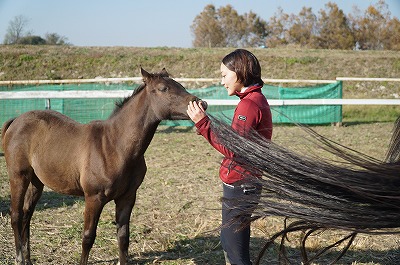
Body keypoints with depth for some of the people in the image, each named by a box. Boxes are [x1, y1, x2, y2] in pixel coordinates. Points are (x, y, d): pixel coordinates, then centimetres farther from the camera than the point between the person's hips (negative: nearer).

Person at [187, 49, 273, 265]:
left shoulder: (249, 104, -19)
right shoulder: (255, 100, 13)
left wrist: (202, 123, -20)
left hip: (239, 185, -11)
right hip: (243, 182, 11)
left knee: (235, 247, -3)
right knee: (229, 241, 21)